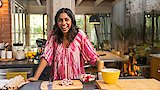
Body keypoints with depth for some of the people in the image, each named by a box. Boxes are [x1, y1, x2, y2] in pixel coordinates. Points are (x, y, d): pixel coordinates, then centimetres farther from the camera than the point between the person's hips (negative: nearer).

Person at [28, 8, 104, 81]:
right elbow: (46, 56, -6)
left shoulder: (80, 35, -6)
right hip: (57, 80, 1)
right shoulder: (53, 35, -2)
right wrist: (35, 77, -14)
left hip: (77, 79, 0)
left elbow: (92, 56, -6)